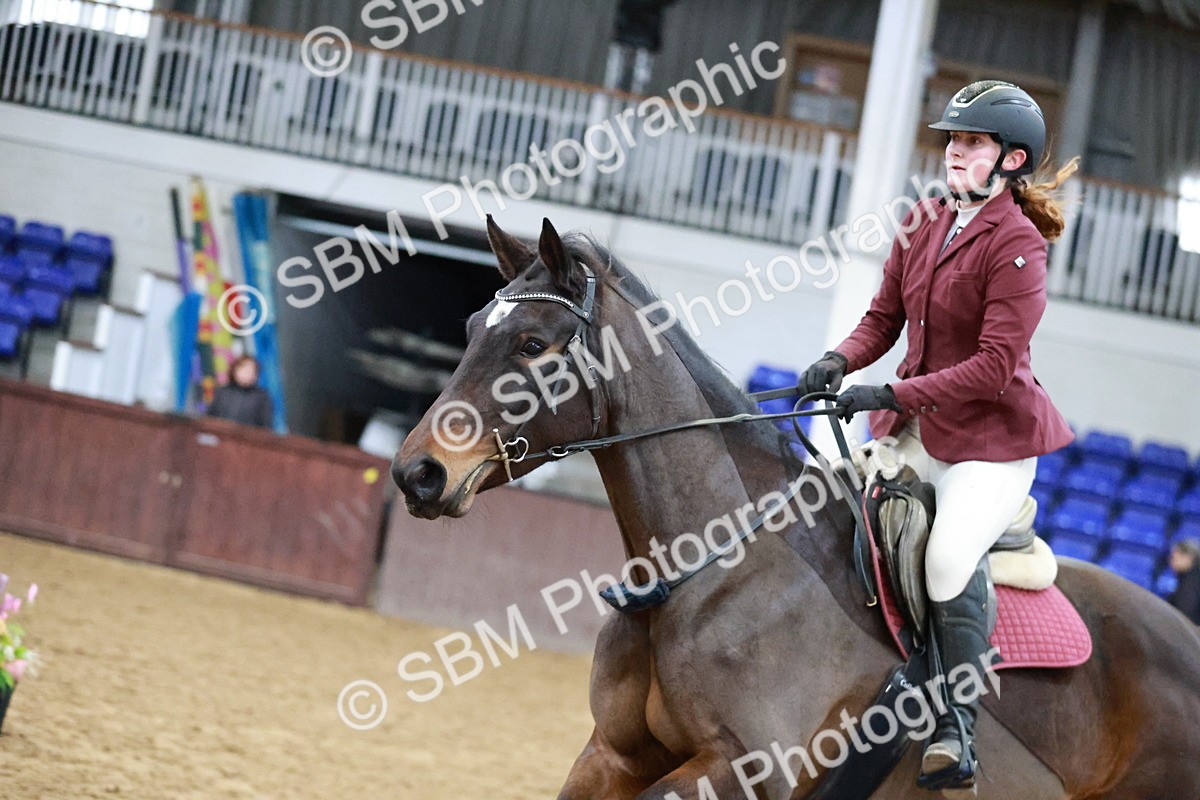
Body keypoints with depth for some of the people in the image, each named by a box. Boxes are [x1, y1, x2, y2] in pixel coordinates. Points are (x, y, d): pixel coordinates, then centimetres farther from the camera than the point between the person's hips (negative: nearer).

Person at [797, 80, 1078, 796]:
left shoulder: (1017, 246, -16)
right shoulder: (923, 224, 6)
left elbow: (995, 365, -22)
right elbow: (884, 319, 11)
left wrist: (894, 394, -27)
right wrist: (840, 361, -10)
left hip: (993, 440, -8)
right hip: (916, 429, 8)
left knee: (950, 555, -29)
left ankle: (959, 725, -20)